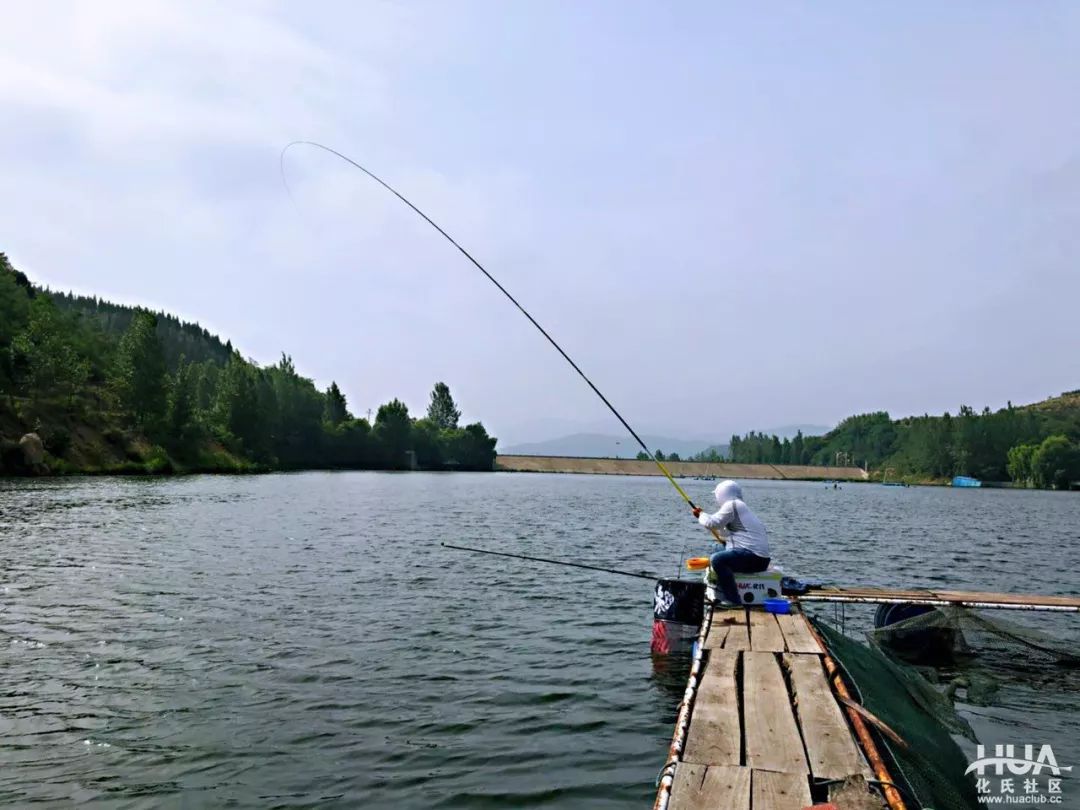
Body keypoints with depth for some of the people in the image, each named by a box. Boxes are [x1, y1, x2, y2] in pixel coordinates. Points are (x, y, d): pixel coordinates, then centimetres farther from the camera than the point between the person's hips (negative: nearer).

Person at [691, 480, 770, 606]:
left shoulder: (732, 505, -8)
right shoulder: (741, 506, 21)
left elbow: (712, 523, -14)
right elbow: (726, 533, 27)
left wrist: (700, 514, 7)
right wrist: (703, 515, 24)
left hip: (755, 558, -11)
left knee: (717, 559, -23)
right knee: (719, 550, 26)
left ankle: (732, 600, -20)